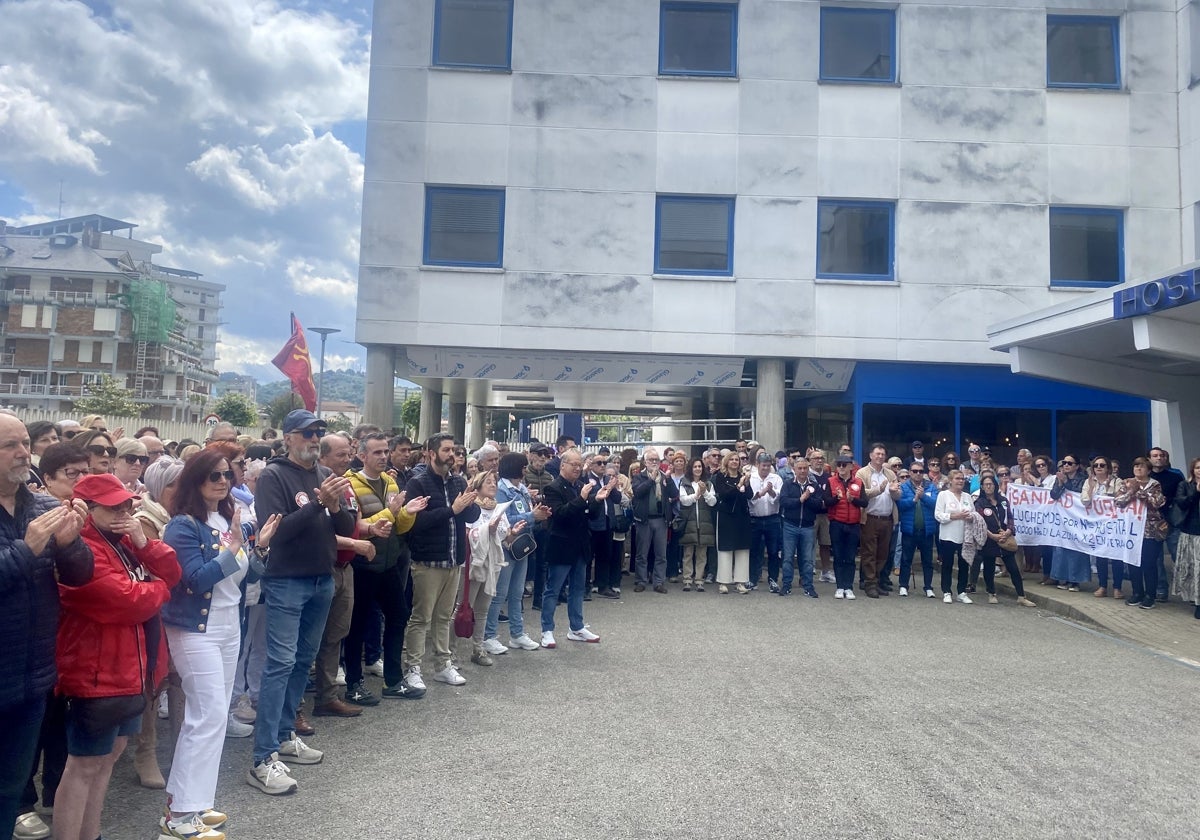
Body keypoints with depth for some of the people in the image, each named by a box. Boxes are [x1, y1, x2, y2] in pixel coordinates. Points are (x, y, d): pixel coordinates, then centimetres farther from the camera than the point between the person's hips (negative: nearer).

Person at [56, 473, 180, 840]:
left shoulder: (123, 540, 12)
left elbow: (171, 573, 6)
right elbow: (129, 602, -25)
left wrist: (143, 542, -10)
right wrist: (158, 588, -5)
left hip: (130, 670, 10)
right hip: (98, 673, -10)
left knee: (110, 755, 18)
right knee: (84, 766, 0)